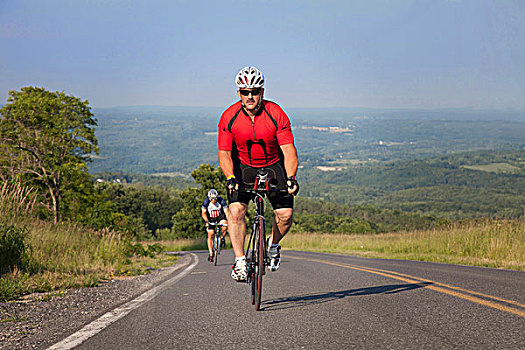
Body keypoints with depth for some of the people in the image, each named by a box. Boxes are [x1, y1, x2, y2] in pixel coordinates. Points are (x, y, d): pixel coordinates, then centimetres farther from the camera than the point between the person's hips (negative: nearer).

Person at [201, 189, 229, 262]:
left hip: (220, 216, -1)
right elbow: (203, 213, -19)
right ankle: (211, 254, 1)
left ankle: (222, 238, -5)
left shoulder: (221, 201, -26)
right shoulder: (206, 202, -24)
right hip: (210, 218, 1)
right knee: (210, 235, -8)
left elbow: (226, 212, -27)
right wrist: (206, 221, -34)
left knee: (224, 224, -33)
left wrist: (229, 221, -39)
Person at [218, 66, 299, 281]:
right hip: (243, 167, 0)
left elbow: (289, 150, -21)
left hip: (273, 166, 0)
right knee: (235, 211, -20)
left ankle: (273, 245, 20)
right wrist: (230, 177, -33)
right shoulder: (229, 117, -17)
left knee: (285, 214, -12)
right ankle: (240, 261, -13)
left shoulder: (276, 114, -20)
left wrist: (291, 178, -35)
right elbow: (224, 153, -16)